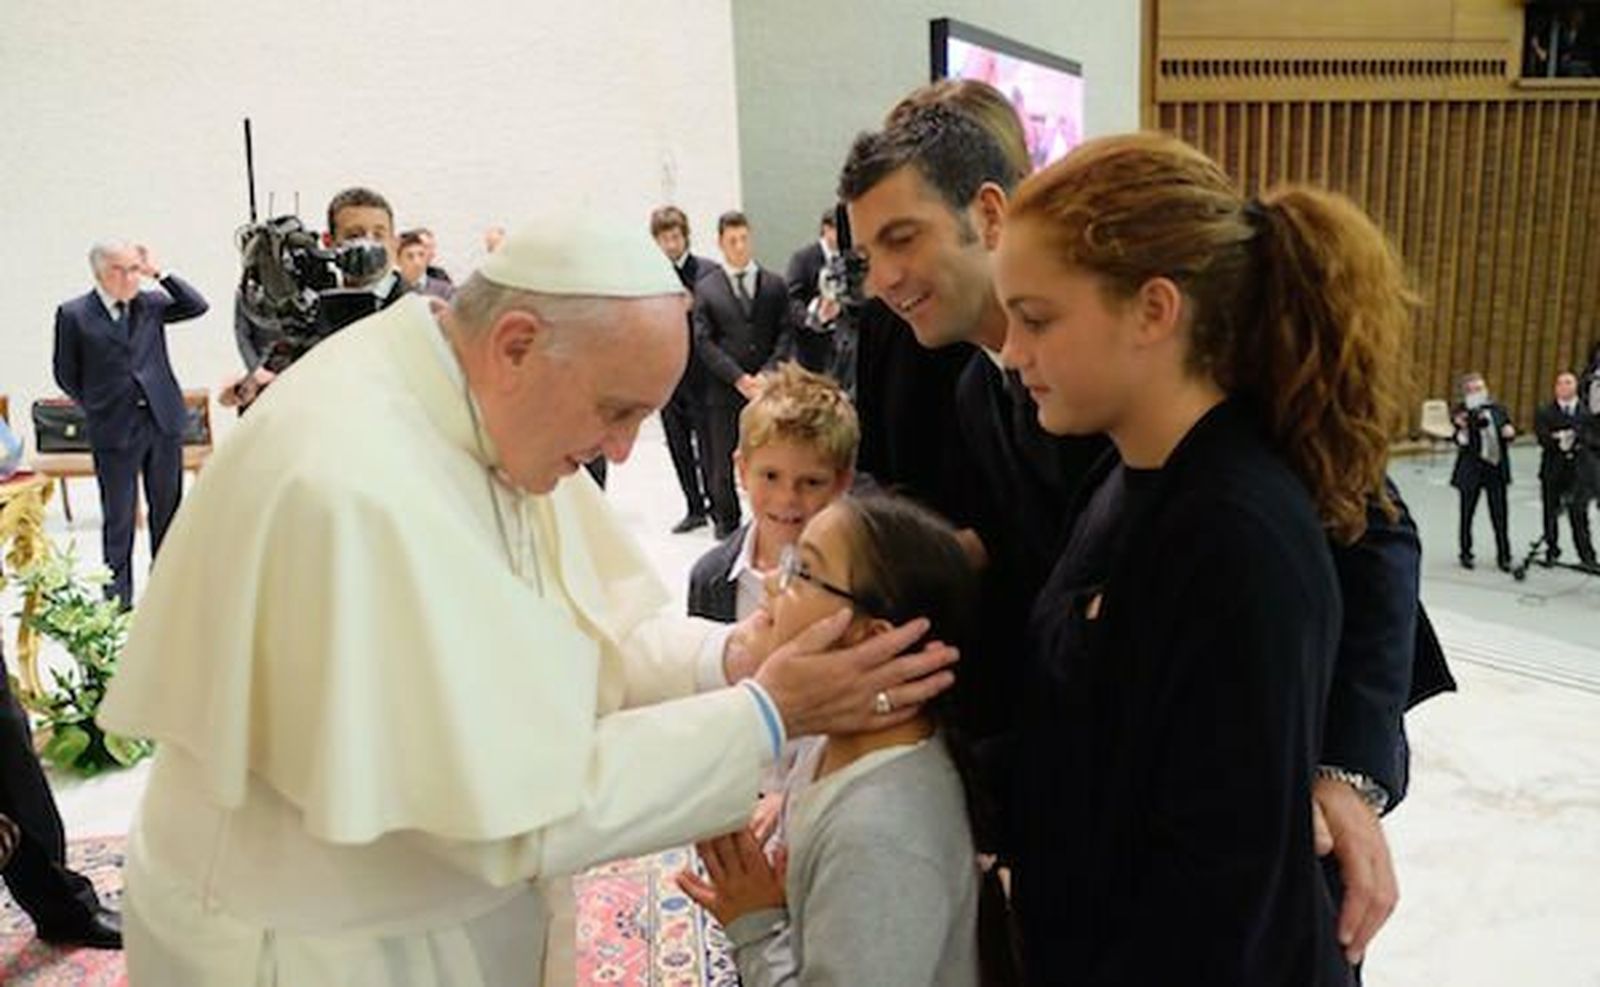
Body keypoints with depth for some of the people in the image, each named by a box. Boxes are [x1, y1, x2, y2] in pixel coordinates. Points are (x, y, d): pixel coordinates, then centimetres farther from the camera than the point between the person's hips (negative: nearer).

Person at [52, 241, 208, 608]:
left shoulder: (151, 302, 6)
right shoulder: (74, 314, -2)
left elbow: (197, 305, -3)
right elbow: (66, 374, 5)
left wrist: (160, 273, -7)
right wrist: (101, 406, 4)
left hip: (164, 422, 3)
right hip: (114, 430, -3)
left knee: (167, 509, 11)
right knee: (118, 518, 4)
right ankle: (118, 600, 15)